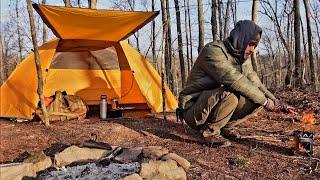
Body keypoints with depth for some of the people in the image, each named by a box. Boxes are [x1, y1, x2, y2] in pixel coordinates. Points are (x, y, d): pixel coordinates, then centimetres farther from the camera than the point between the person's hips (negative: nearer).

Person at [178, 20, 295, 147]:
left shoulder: (244, 58, 7)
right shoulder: (213, 50, -20)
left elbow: (256, 85, 15)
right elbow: (235, 81, -29)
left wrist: (277, 104, 4)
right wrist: (264, 101, -21)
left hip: (215, 105, 8)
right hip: (193, 111, -8)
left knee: (255, 99, -8)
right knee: (230, 93, -33)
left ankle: (221, 126, 3)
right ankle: (210, 132, -13)